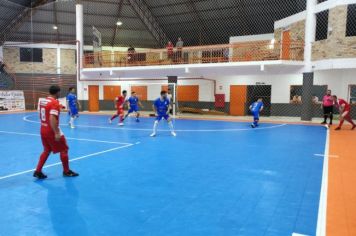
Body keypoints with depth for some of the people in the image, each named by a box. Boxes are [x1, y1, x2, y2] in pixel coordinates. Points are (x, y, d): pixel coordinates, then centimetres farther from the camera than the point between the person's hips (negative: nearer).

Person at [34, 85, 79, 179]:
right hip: (52, 131, -8)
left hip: (43, 130, 8)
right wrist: (57, 133, -29)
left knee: (46, 150, 20)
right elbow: (52, 119, -28)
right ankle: (67, 171, 17)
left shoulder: (43, 101, 7)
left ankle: (38, 171, 17)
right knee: (64, 150, 7)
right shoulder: (55, 103, -19)